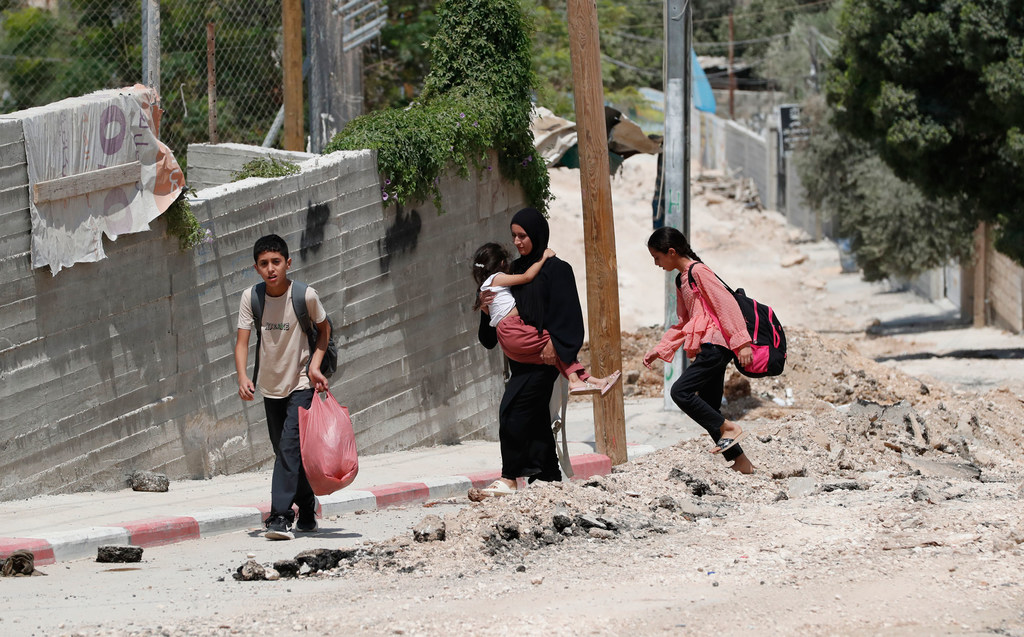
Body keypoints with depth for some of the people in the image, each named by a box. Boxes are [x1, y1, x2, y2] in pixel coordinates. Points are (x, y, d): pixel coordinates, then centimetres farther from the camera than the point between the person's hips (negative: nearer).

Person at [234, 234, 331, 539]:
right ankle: (307, 511, 31)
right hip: (270, 385, 4)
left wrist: (315, 365, -11)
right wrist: (242, 377, -28)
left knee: (290, 447, -18)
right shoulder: (251, 297, -10)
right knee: (285, 452, 12)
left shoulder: (305, 295, -16)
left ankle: (280, 517, -23)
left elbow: (324, 328, 2)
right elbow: (242, 341, -11)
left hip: (301, 383, -4)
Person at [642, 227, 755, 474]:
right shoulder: (681, 280, 20)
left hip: (715, 345, -10)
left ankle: (729, 429, -14)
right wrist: (659, 349, 19)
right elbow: (684, 324, 26)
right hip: (707, 349, 10)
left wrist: (741, 342, -21)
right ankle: (741, 462, 10)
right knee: (709, 409, 8)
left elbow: (727, 304, -16)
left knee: (681, 391, -18)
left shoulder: (698, 271, -9)